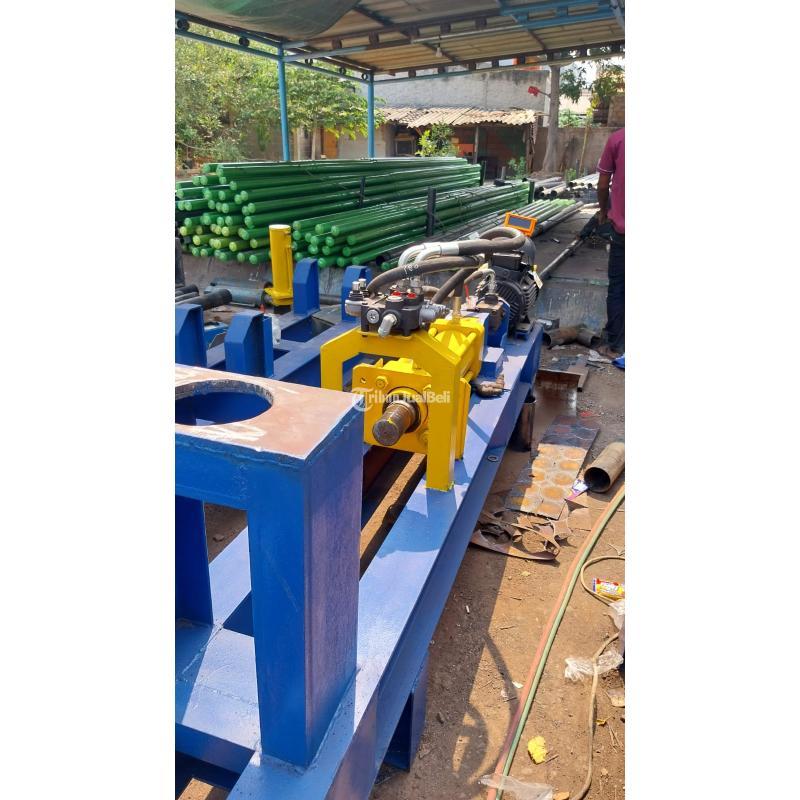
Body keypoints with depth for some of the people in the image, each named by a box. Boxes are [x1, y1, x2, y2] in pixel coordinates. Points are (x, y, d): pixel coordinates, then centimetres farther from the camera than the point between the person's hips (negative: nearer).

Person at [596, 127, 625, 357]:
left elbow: (602, 185, 1)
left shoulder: (617, 138, -5)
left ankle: (614, 345, 15)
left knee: (617, 288, 11)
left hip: (621, 226, -1)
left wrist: (604, 210, 20)